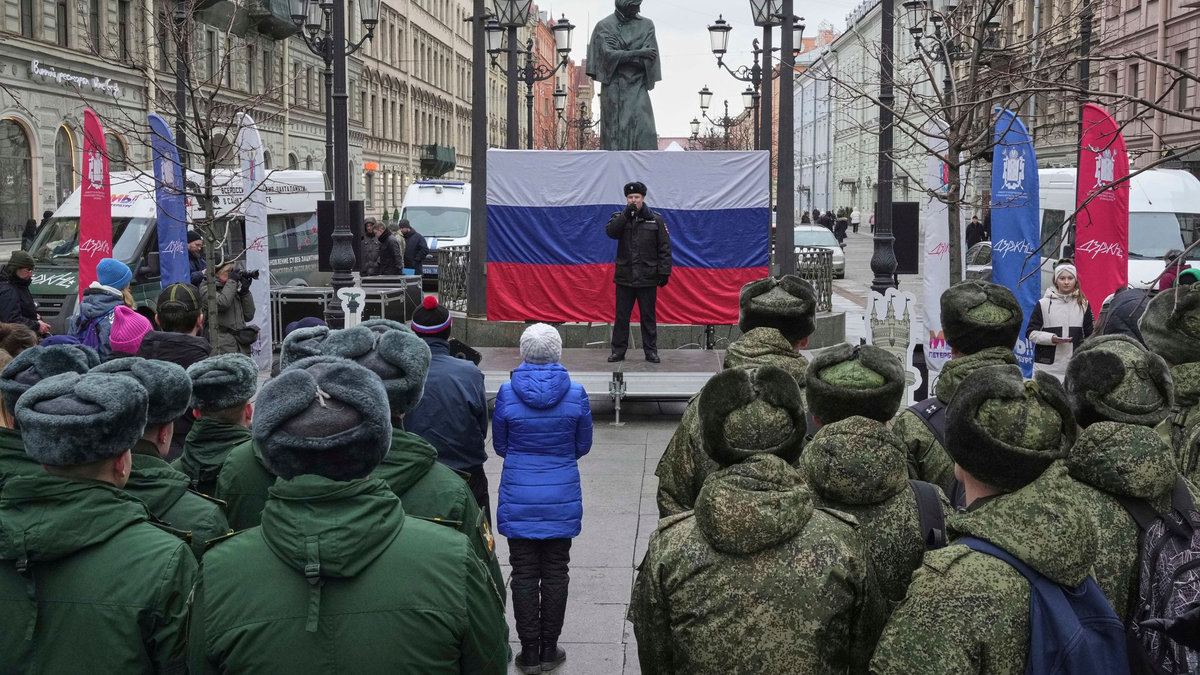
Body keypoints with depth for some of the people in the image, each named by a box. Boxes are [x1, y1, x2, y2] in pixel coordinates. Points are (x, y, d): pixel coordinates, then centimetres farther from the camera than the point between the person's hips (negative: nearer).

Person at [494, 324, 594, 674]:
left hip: (519, 499, -1)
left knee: (524, 575, 8)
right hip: (561, 498, 1)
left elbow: (500, 445, 2)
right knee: (555, 573, 10)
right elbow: (583, 445, 4)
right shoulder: (575, 393, -8)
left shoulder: (507, 392, -10)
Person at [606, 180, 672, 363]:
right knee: (621, 316, 5)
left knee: (648, 317, 5)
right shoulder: (619, 218, 7)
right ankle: (618, 351, 13)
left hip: (647, 278, -1)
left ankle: (651, 351, 12)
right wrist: (626, 215, -20)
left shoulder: (656, 219, 3)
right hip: (624, 277, 1)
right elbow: (610, 231, -14)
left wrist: (664, 272, -5)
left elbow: (664, 248, 1)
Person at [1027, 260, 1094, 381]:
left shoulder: (1083, 304, 8)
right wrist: (1051, 338, -15)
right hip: (1046, 366, -2)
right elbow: (1031, 332, 2)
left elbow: (1089, 335, 13)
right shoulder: (1044, 304, 0)